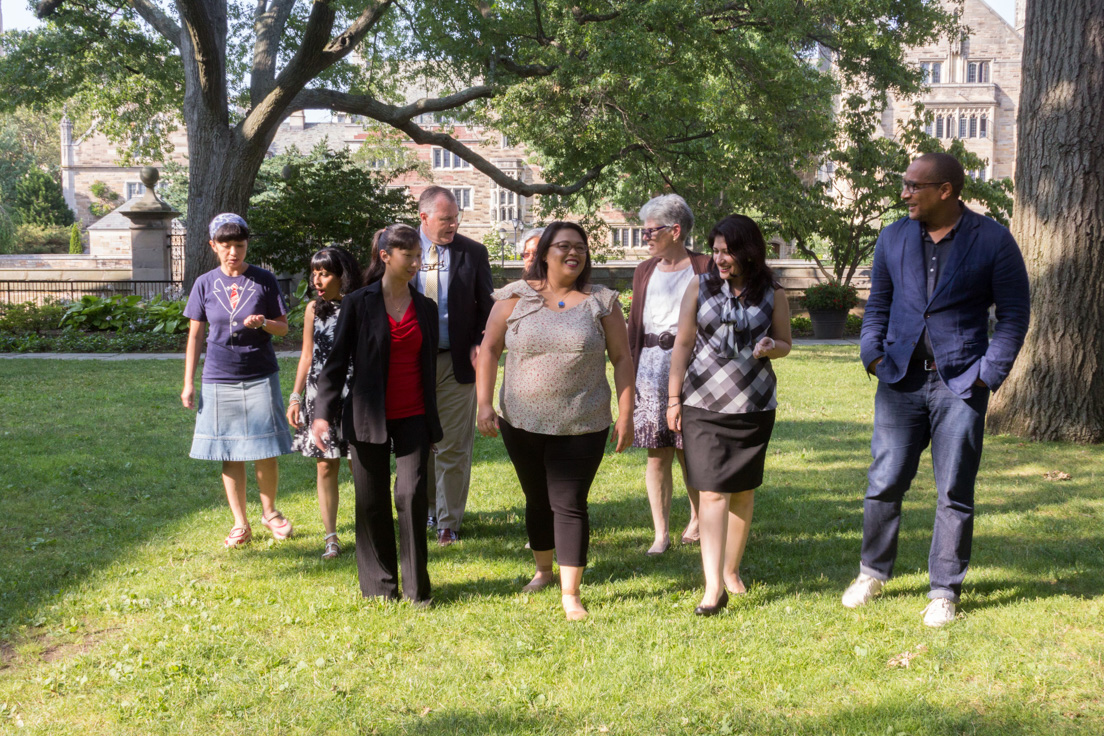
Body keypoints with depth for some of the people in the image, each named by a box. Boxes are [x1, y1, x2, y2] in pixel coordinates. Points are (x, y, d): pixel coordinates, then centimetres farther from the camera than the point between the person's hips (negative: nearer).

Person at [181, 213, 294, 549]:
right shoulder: (205, 284, 3)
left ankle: (270, 512, 24)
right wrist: (188, 383, 5)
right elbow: (195, 335, 8)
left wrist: (263, 323, -18)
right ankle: (240, 524, 18)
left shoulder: (264, 281, 0)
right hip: (219, 379, 1)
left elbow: (283, 327, 5)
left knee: (265, 454, 1)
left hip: (260, 377, -1)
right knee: (230, 455, 6)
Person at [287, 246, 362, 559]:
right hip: (320, 395, 3)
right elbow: (307, 357, 13)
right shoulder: (314, 309, 6)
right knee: (326, 465, 5)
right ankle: (330, 537, 12)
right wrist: (295, 397, 9)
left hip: (355, 395, -3)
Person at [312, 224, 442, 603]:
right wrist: (323, 413, -11)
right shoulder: (359, 303, -2)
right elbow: (336, 361, -2)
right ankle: (380, 585, 19)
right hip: (368, 418, -2)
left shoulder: (426, 308, 8)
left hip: (413, 419, 2)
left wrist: (432, 421, 17)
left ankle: (417, 586, 6)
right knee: (372, 503, 5)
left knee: (412, 495, -7)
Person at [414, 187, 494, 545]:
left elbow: (486, 307, 5)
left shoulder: (473, 253, 1)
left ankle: (447, 522, 13)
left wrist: (479, 345, -10)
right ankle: (425, 509, 33)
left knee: (453, 447, 1)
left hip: (456, 362, -1)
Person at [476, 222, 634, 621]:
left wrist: (625, 415, -2)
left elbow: (622, 358, 3)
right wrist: (484, 404, -6)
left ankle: (570, 593, 5)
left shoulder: (601, 301, 1)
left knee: (570, 504, -3)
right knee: (538, 500, 16)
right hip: (522, 423, 2)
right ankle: (543, 570, 37)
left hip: (582, 425, -1)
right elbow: (489, 350, 2)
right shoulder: (515, 297, 1)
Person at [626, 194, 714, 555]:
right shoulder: (644, 271, 13)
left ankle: (696, 519, 28)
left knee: (689, 452, 4)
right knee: (656, 454, 1)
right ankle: (661, 533, 8)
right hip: (652, 365, 3)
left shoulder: (704, 268, 1)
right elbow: (634, 325, 14)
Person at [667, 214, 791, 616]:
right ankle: (714, 587, -10)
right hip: (703, 403, -1)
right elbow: (683, 343, 4)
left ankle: (731, 569, 28)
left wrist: (770, 348, -12)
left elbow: (785, 342, 13)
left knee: (743, 490, 10)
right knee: (712, 492, -8)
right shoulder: (700, 287, 2)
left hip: (753, 405, 2)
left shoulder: (772, 294, 3)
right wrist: (674, 398, 1)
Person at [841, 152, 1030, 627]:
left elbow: (1014, 315, 0)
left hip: (960, 385, -3)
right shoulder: (893, 238, 8)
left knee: (955, 493, 3)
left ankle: (944, 592, 16)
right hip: (901, 380, 3)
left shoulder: (993, 241, -3)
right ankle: (872, 573, 24)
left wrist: (987, 374, -7)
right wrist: (873, 355, 4)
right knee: (884, 483, 5)